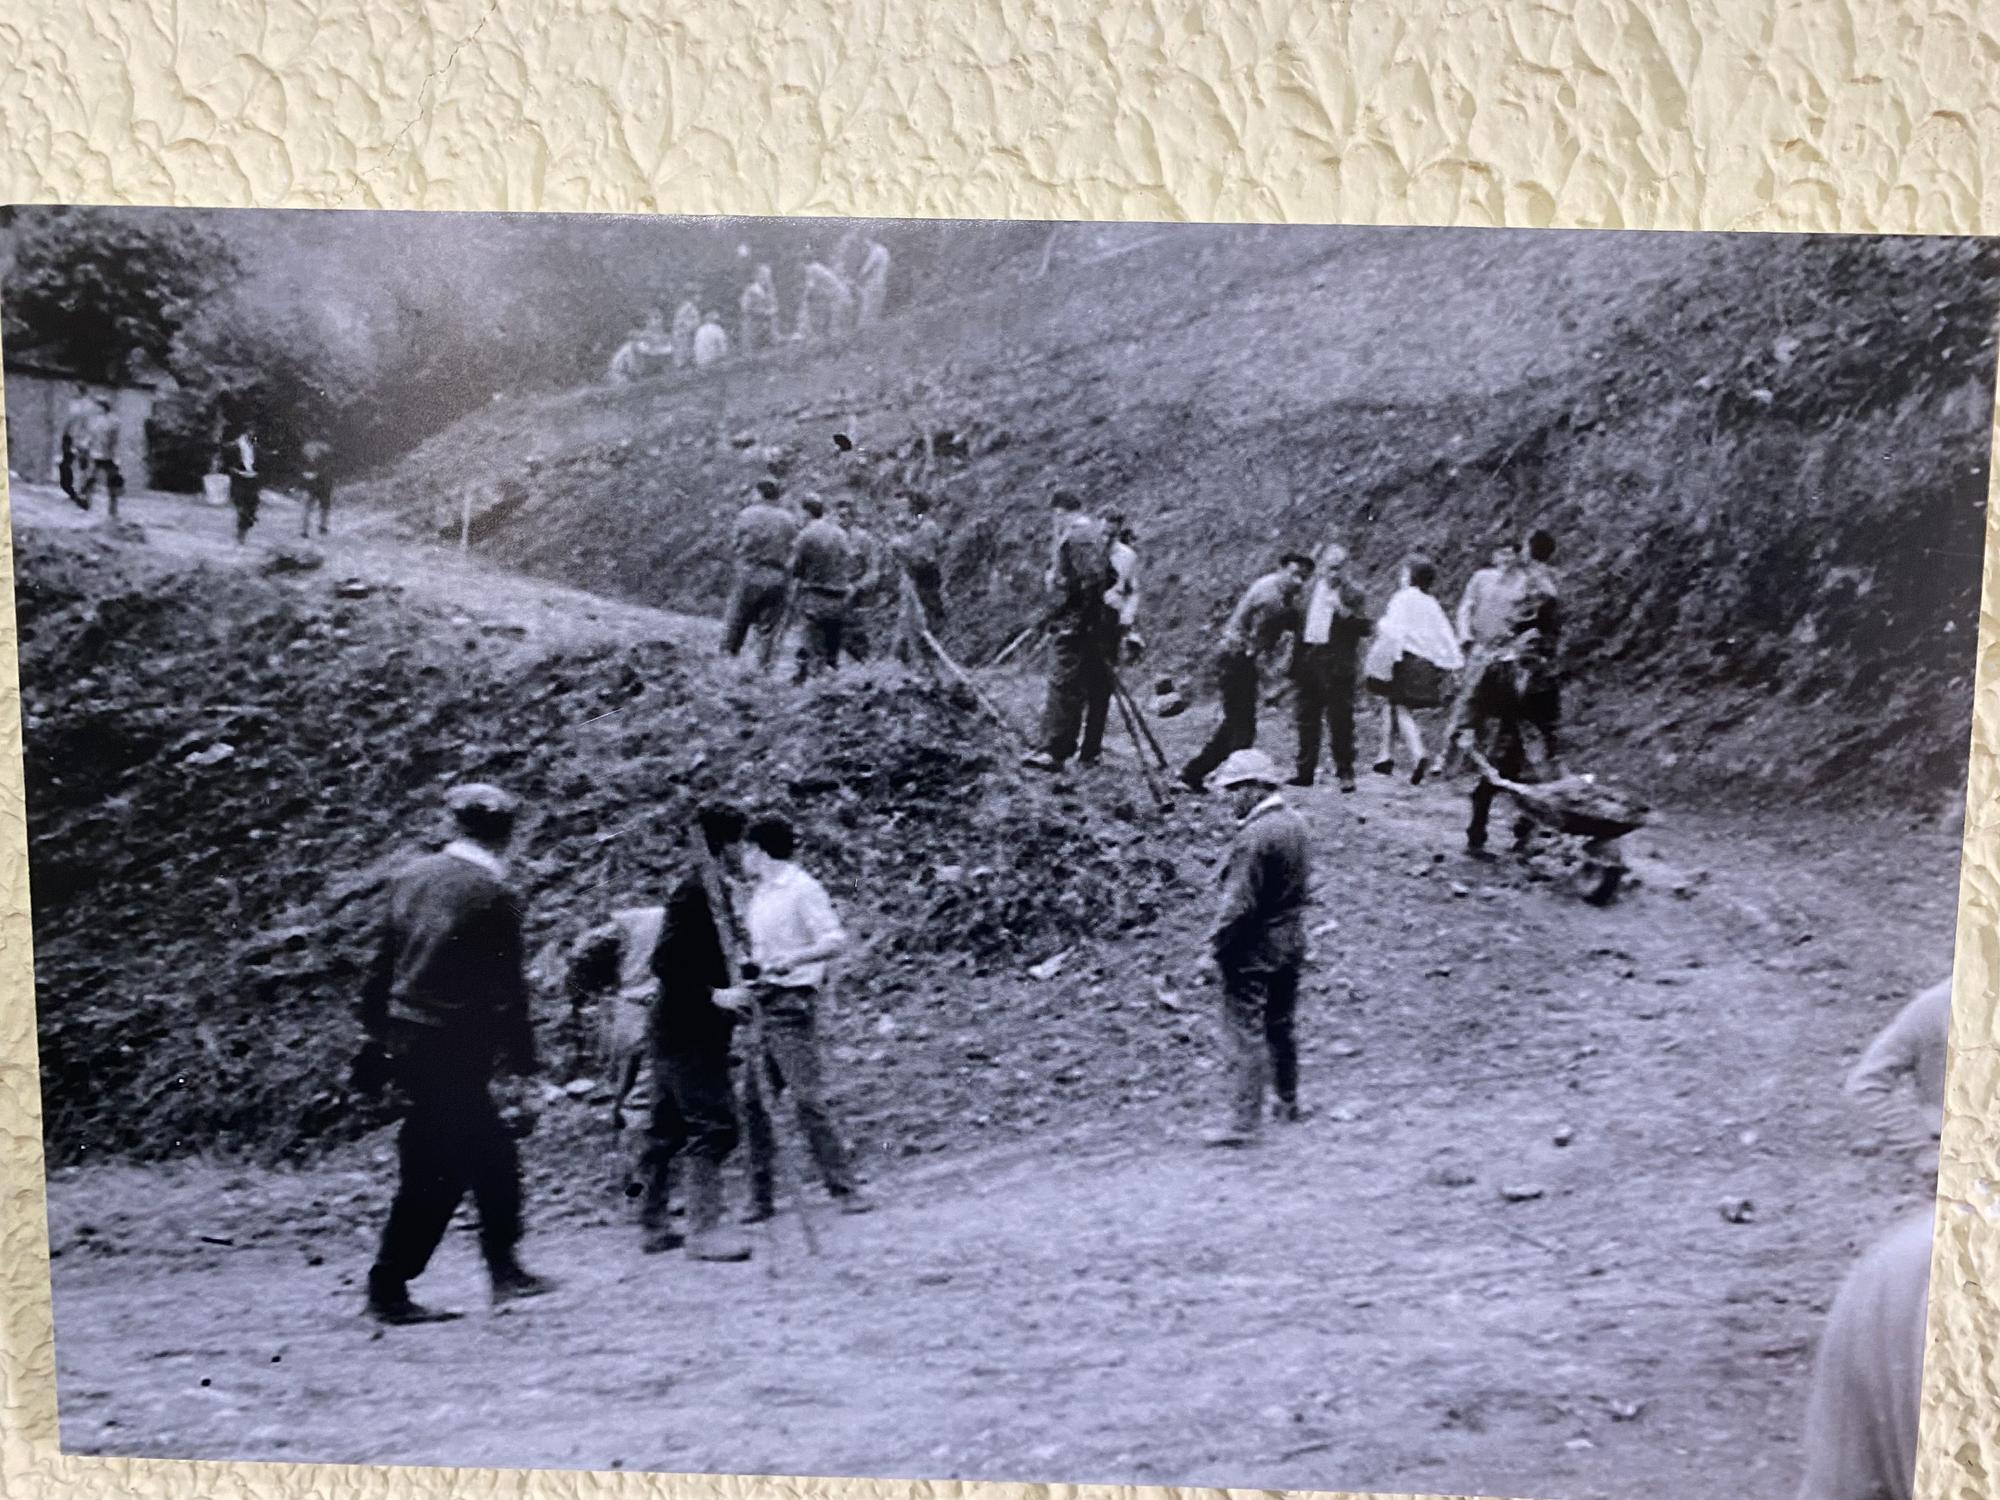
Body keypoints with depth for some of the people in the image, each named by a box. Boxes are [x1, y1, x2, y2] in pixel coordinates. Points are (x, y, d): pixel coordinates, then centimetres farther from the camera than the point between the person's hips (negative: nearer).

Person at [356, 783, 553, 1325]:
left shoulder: (412, 876, 5)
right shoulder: (493, 898, -14)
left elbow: (383, 965, 10)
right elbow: (505, 989, -11)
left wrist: (377, 1035, 17)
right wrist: (521, 1055, 0)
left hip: (403, 1041, 8)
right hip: (452, 1051, -8)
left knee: (492, 1154, 17)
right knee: (433, 1173, 1)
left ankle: (505, 1271, 25)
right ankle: (387, 1289, 6)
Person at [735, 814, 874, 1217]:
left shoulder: (803, 889, -7)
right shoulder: (757, 895, 18)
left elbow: (836, 939, -17)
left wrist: (795, 958, -30)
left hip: (791, 1005, -8)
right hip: (757, 1003, 8)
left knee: (807, 1098, -10)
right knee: (749, 1100, 4)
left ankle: (845, 1188, -3)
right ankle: (760, 1197, 11)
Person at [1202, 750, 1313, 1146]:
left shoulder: (1254, 836, -23)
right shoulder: (1295, 823, 6)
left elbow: (1239, 902, -23)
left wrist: (1217, 942, -12)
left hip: (1253, 949, -9)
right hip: (1291, 943, 9)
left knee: (1245, 1032, -4)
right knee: (1280, 1026, 21)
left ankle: (1244, 1122, -2)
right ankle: (1289, 1103, 33)